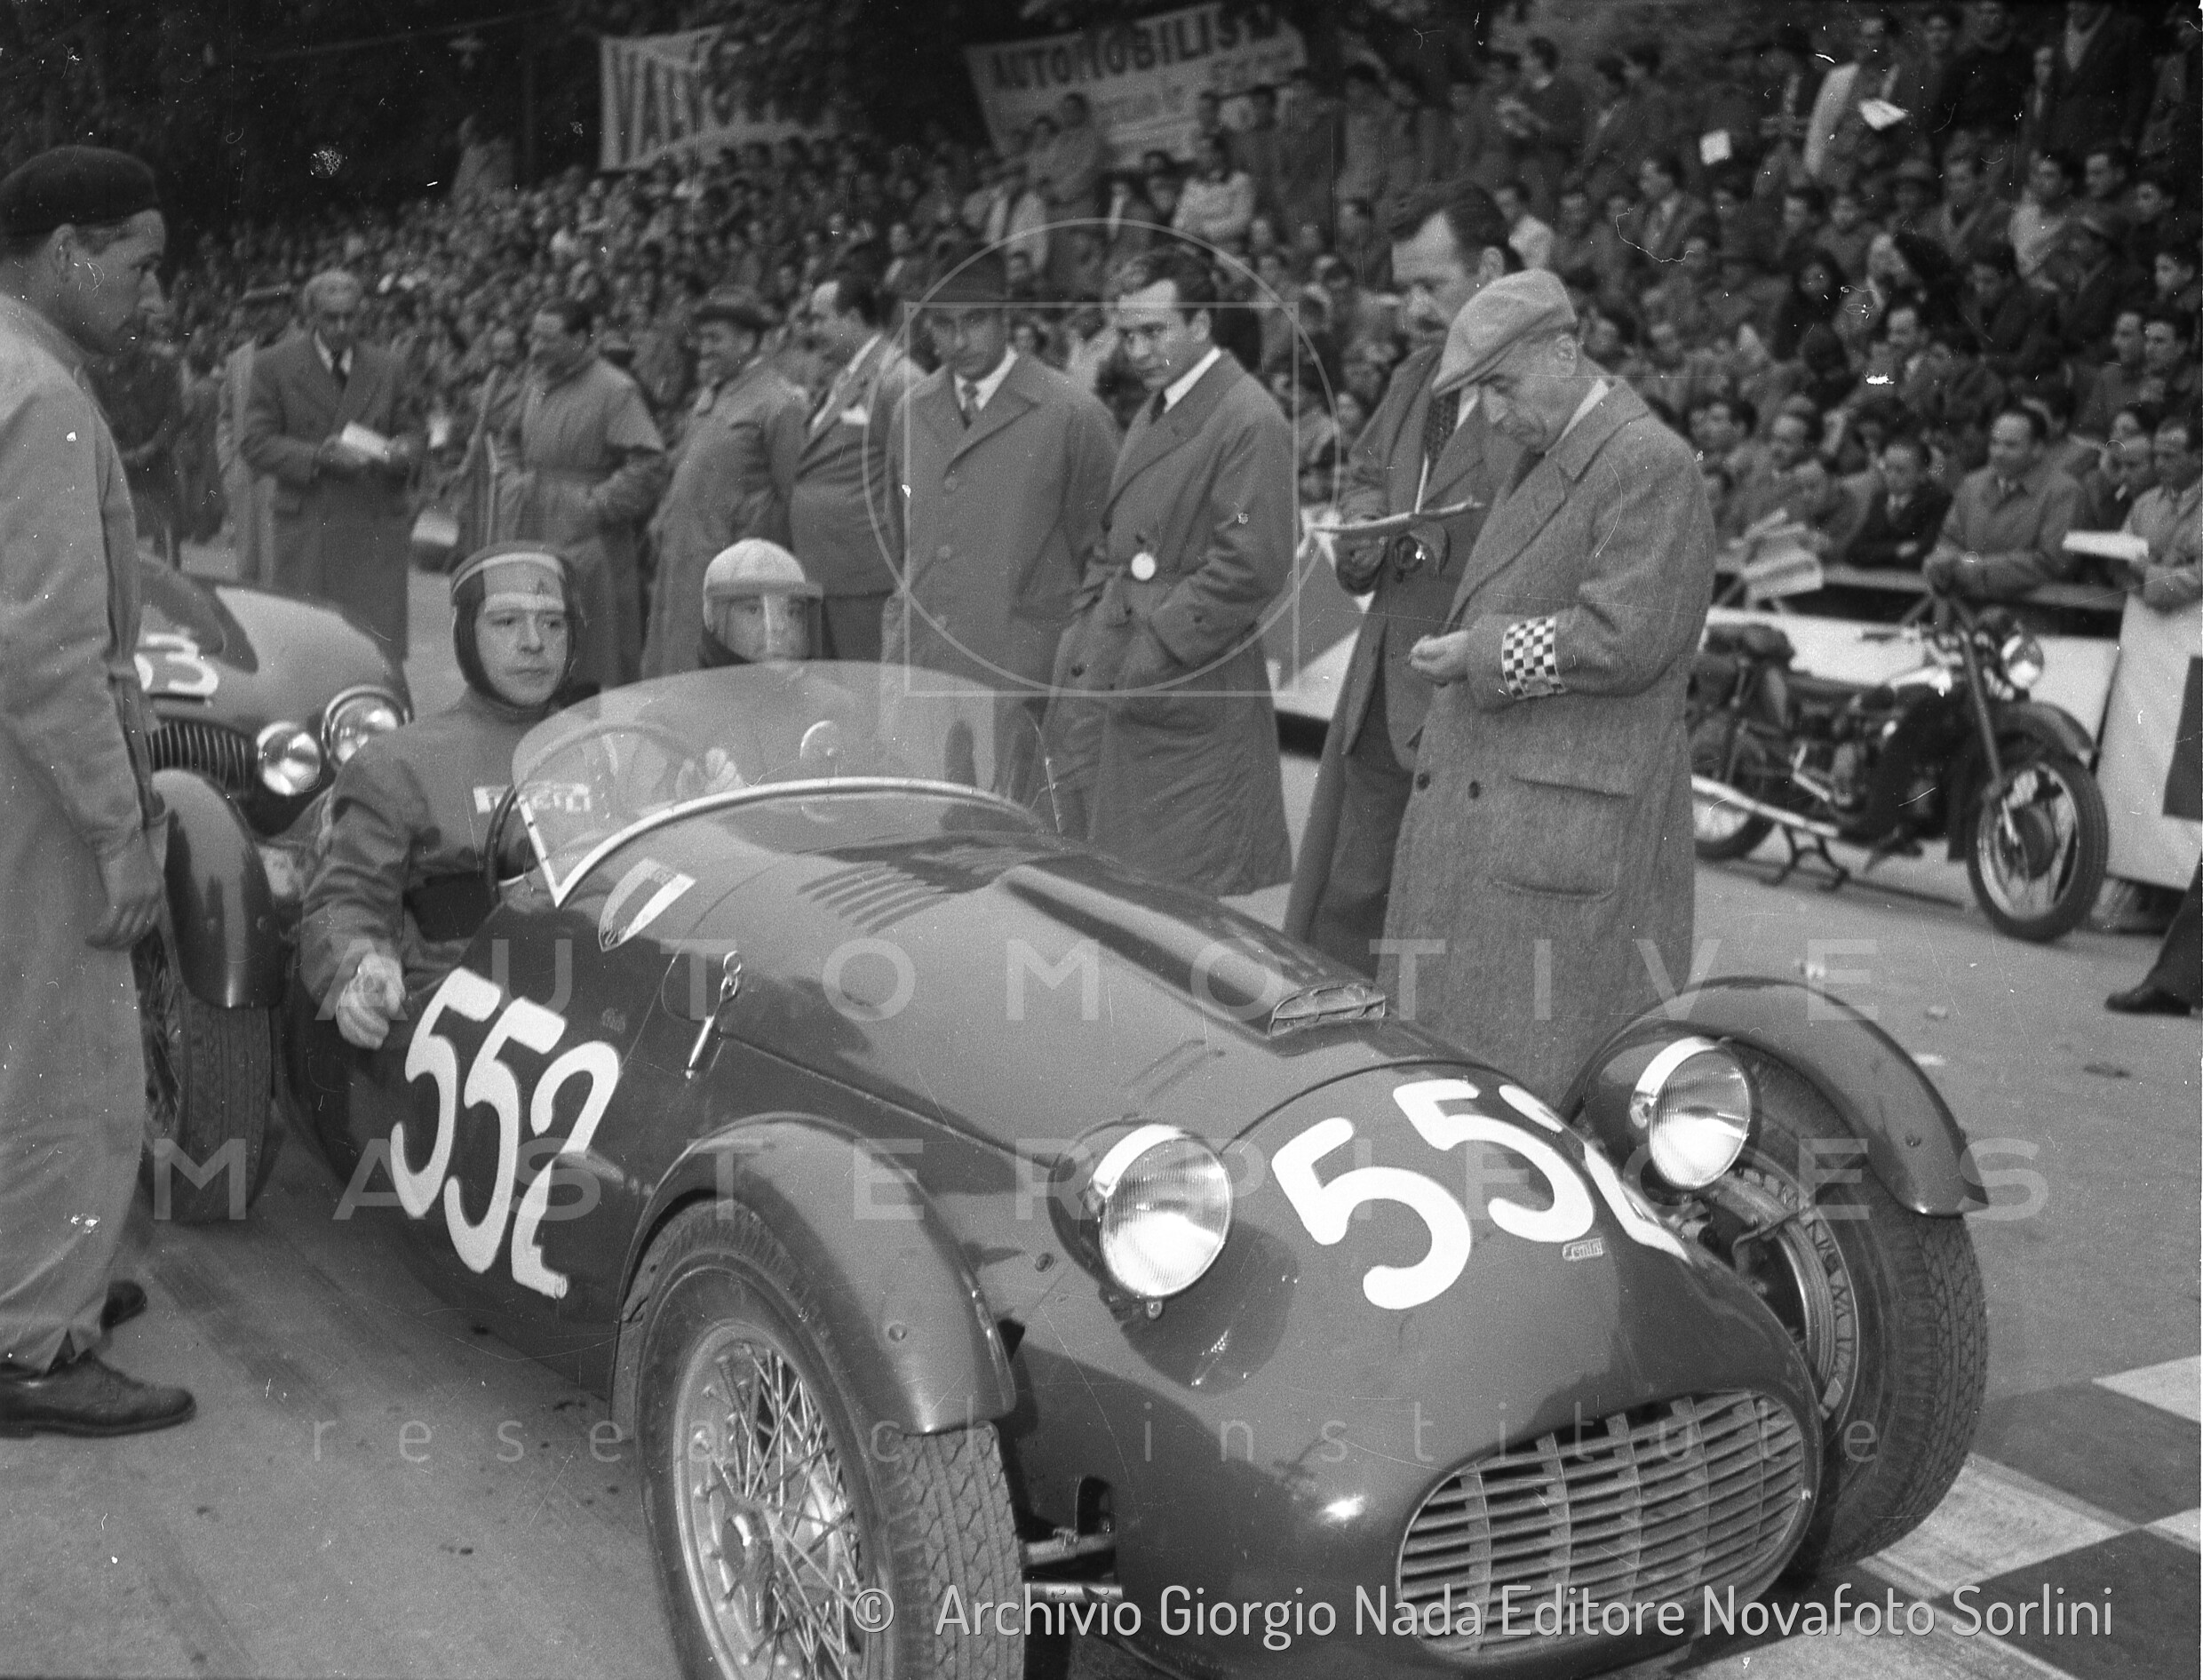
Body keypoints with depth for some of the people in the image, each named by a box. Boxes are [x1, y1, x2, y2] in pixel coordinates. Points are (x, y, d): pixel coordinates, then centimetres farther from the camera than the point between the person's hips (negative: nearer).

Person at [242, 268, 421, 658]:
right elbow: (256, 445, 0)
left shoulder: (387, 369, 13)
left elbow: (409, 434, 19)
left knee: (382, 638, -4)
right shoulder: (273, 366, 5)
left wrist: (402, 450, -7)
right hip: (307, 532, -2)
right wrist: (320, 456, -16)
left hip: (377, 532, 2)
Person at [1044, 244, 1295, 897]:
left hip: (1187, 702, -8)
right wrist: (1086, 627, 9)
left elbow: (1253, 566, -20)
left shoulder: (1250, 422, -12)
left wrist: (1155, 648, -18)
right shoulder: (1153, 412, 18)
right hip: (1112, 686, 9)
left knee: (1187, 907, -3)